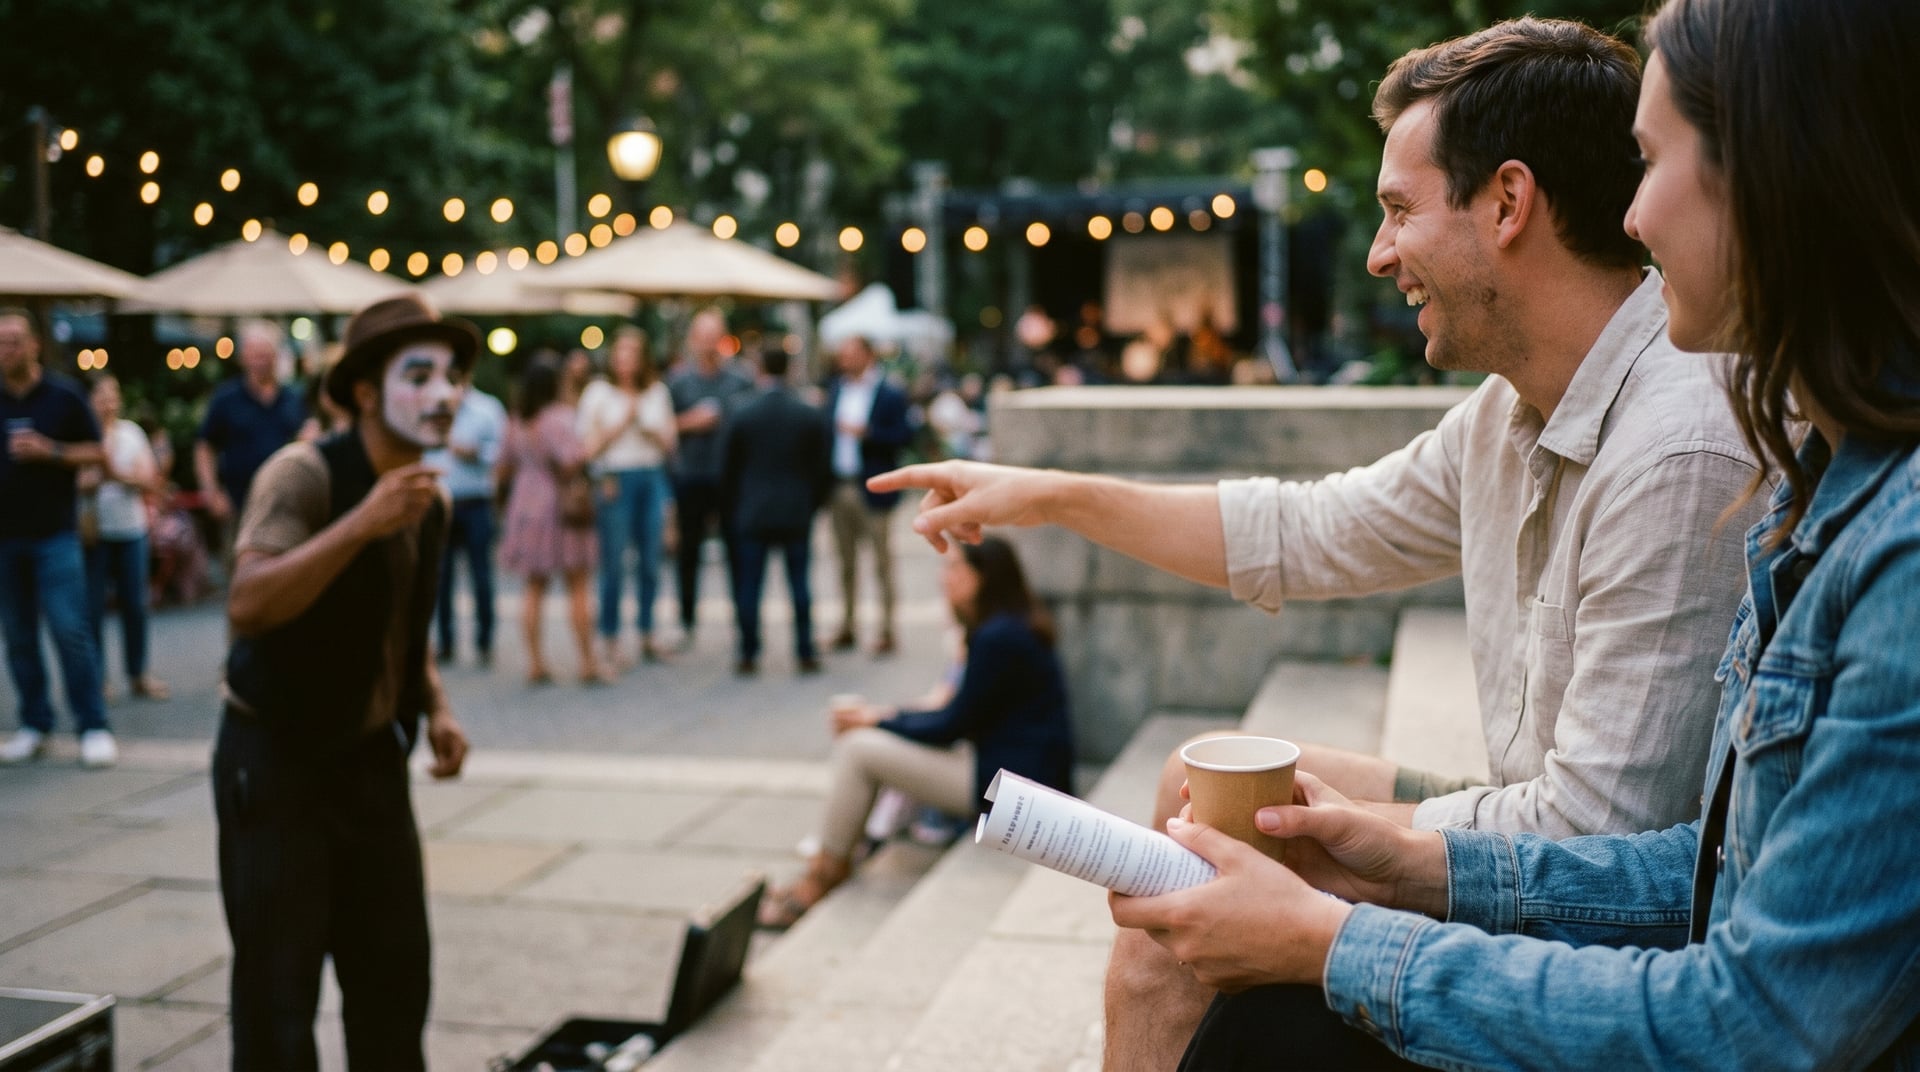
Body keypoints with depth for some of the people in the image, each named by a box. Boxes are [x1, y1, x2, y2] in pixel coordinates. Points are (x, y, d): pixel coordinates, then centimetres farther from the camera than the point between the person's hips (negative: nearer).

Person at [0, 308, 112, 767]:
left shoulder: (64, 396, -1)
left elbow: (97, 453, 1)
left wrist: (50, 451, -14)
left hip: (54, 534, -3)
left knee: (70, 629, -8)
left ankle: (94, 728, -3)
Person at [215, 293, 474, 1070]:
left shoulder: (432, 499, 5)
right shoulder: (302, 474, -18)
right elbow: (246, 606, -32)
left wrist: (434, 705, 6)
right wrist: (362, 524, -36)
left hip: (371, 755, 7)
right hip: (274, 758, -6)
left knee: (395, 975, 10)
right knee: (278, 991, -2)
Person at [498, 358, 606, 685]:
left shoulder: (516, 423, 6)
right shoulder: (559, 419, -14)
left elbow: (504, 469, 13)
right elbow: (570, 462, -27)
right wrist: (581, 460, -6)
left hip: (526, 505, 6)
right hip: (559, 508, -6)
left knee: (534, 587, 11)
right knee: (577, 587, 1)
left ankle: (535, 662, 9)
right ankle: (588, 664, 2)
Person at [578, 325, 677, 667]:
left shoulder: (657, 392, 12)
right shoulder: (598, 392, 2)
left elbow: (669, 443, 12)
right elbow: (590, 447, -1)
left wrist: (650, 429, -7)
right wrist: (624, 421, -7)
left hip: (652, 477, 3)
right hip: (615, 481, -3)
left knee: (650, 562, 5)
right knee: (613, 564, -4)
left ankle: (647, 635, 15)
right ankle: (610, 639, 3)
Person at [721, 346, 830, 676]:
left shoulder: (743, 416, -5)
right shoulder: (811, 416, -3)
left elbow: (728, 468, 1)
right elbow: (820, 467, 2)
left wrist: (732, 509, 14)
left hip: (751, 515, -1)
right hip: (797, 513, 1)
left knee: (749, 585, 6)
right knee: (800, 583, 7)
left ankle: (749, 655, 8)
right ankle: (805, 653, 9)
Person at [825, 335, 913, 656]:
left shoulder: (890, 395, -5)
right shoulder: (836, 390, 13)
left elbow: (905, 435, -11)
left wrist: (867, 432, -21)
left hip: (872, 490, -6)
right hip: (839, 488, 6)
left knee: (882, 562, -1)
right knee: (846, 562, 12)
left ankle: (887, 630, 3)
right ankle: (847, 627, 19)